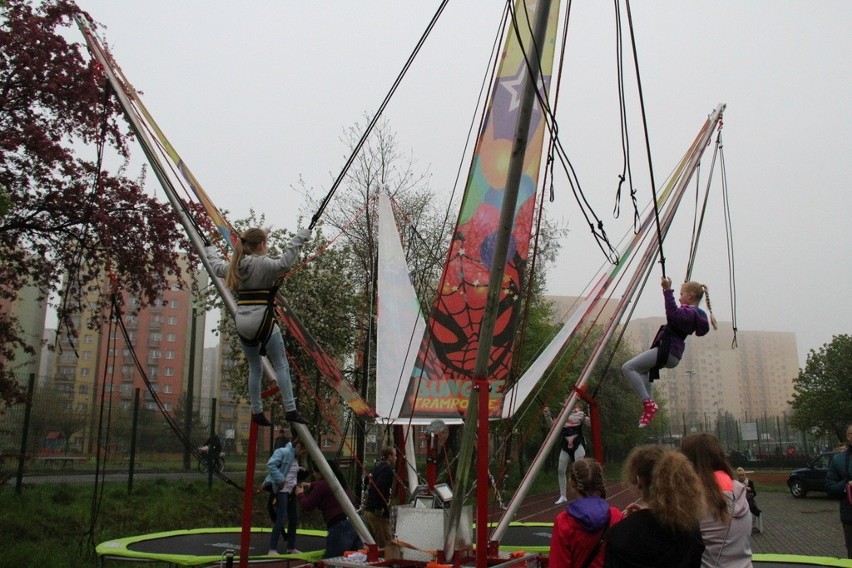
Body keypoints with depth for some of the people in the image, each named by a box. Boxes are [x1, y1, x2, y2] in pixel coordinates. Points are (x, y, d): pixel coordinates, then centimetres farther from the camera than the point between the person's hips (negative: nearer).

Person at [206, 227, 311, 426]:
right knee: (281, 365, 0)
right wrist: (302, 236, -22)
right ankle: (290, 410, -4)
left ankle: (256, 412, 21)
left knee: (254, 368, 17)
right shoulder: (265, 264, -10)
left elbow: (217, 266, 31)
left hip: (242, 323, 7)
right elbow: (285, 262, -26)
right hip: (263, 321, -7)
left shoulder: (236, 266, 11)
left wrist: (210, 249, 51)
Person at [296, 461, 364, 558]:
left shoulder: (322, 485, -4)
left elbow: (308, 506, 4)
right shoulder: (340, 482, 20)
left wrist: (300, 494, 22)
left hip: (341, 527, -8)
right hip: (356, 523, 8)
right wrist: (311, 485, 50)